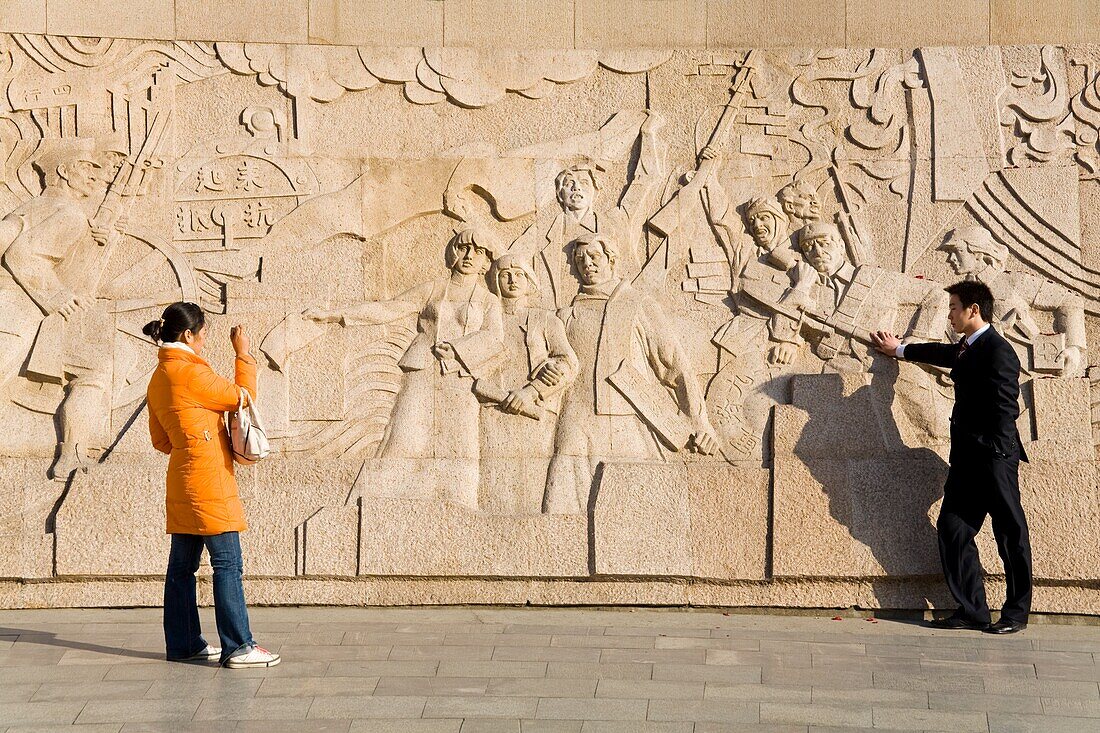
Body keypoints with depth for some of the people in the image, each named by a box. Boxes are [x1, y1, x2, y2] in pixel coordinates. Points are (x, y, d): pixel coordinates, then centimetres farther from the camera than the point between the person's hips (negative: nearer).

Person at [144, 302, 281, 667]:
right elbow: (243, 397, -5)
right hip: (208, 480, -10)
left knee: (182, 565, 12)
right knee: (228, 564, -8)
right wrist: (243, 354, 3)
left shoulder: (159, 377, 13)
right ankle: (238, 647, -8)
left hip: (181, 482, 10)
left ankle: (183, 644, 17)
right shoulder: (190, 371, -15)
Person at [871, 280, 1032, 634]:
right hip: (967, 459, 9)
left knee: (1011, 535, 0)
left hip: (994, 459, -9)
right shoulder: (966, 349, 15)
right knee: (952, 528, 4)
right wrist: (899, 349, 52)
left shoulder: (998, 352, -13)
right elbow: (941, 354, 38)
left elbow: (1005, 410, -17)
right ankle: (972, 611, 8)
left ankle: (1016, 614, 7)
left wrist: (996, 455, -16)